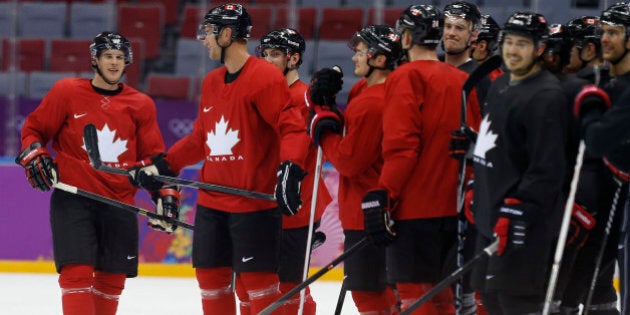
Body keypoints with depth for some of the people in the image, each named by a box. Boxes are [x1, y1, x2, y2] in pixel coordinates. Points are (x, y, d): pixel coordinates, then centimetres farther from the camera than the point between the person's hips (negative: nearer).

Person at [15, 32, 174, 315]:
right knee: (77, 271, -14)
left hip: (119, 204, 3)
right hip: (72, 198, -3)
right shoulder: (67, 92, 0)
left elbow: (153, 155, 12)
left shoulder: (141, 105, 7)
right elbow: (34, 128, 9)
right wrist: (34, 155, -9)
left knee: (113, 278, 9)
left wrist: (166, 193, 2)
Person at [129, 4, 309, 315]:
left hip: (254, 204, -8)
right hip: (212, 203, 8)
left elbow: (292, 127, -19)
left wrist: (289, 170, -33)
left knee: (255, 281, -9)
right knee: (210, 277, 12)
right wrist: (162, 164, 17)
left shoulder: (265, 77, -12)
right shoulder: (211, 82, 14)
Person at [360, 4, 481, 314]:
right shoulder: (463, 81, 12)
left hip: (414, 206, -7)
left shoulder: (407, 77, -8)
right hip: (455, 206, 7)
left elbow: (402, 146, -17)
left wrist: (382, 196, -16)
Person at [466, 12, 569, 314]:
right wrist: (476, 188, 24)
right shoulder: (500, 86, 14)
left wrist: (517, 210, -25)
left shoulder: (546, 96, -17)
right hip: (492, 213, 10)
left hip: (524, 220, -10)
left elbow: (547, 167, -22)